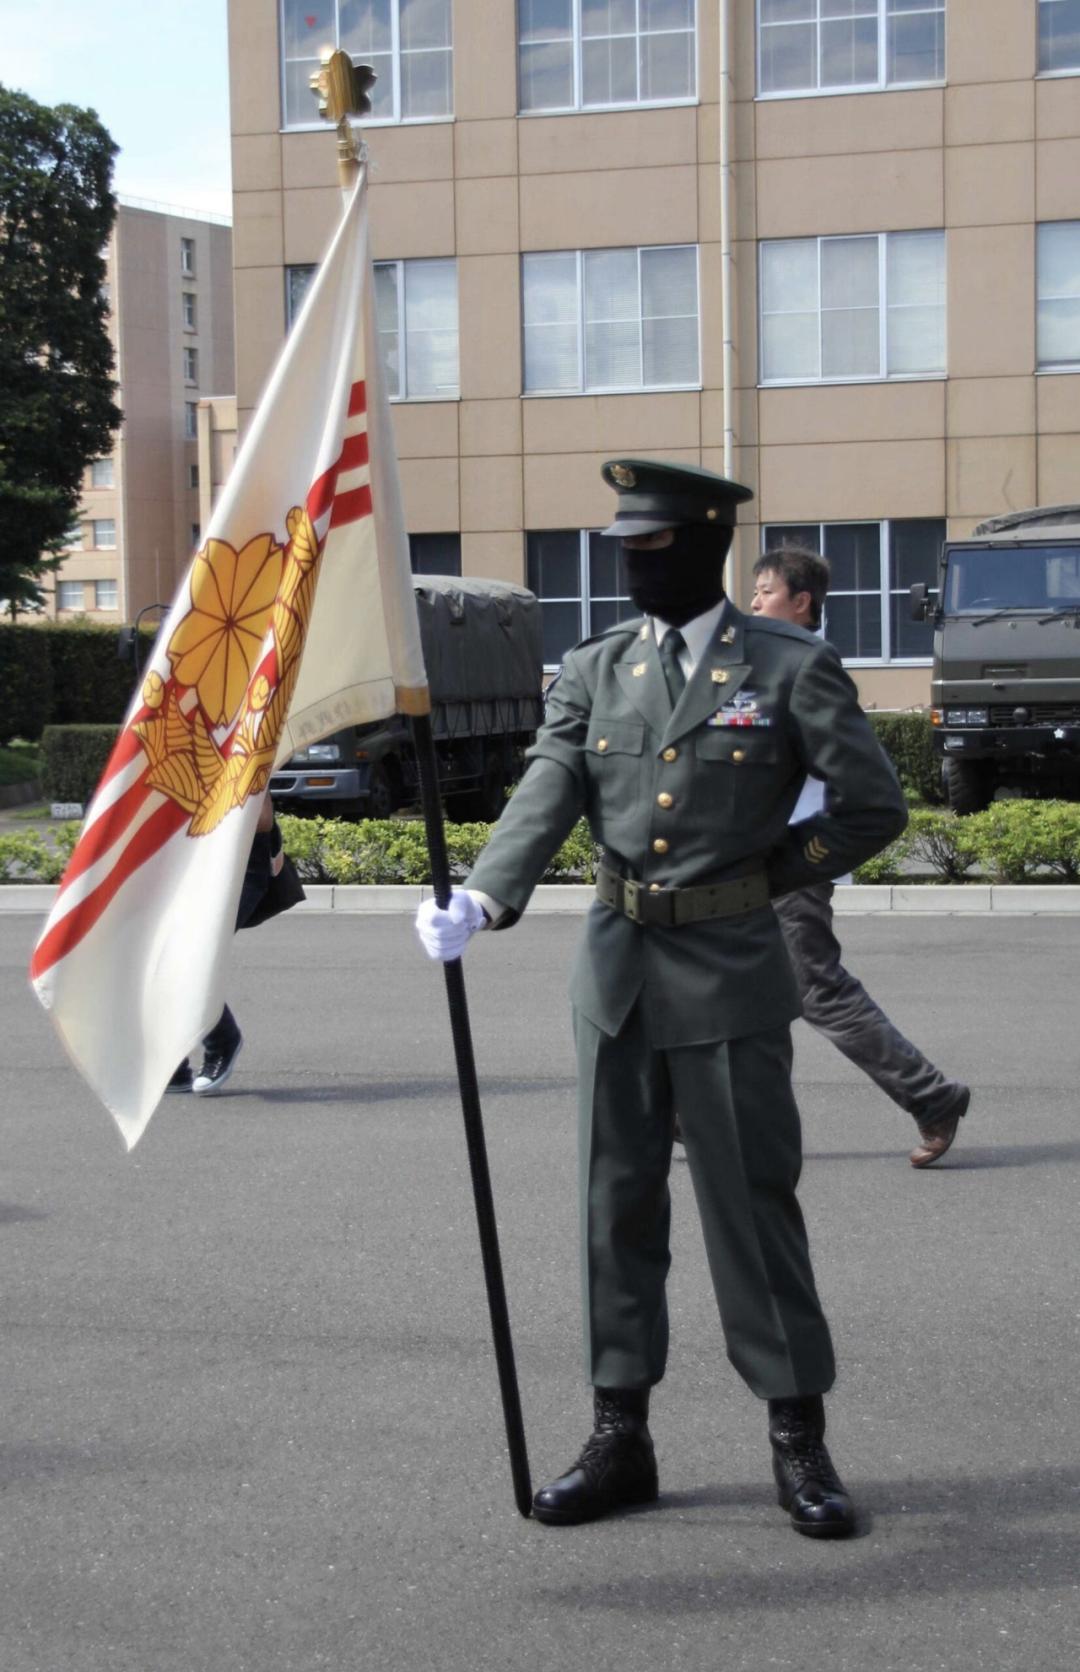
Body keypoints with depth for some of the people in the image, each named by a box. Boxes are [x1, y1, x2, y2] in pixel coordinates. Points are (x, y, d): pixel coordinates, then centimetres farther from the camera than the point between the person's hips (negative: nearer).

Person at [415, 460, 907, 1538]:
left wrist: (759, 875, -1)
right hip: (616, 968, 4)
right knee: (618, 1203, 9)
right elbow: (546, 795, -8)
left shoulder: (791, 668, -4)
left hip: (729, 974, -4)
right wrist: (480, 901, -24)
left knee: (751, 1203, 1)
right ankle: (620, 1438, 21)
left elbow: (875, 808, 0)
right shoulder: (594, 670, 6)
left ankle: (799, 1442, 16)